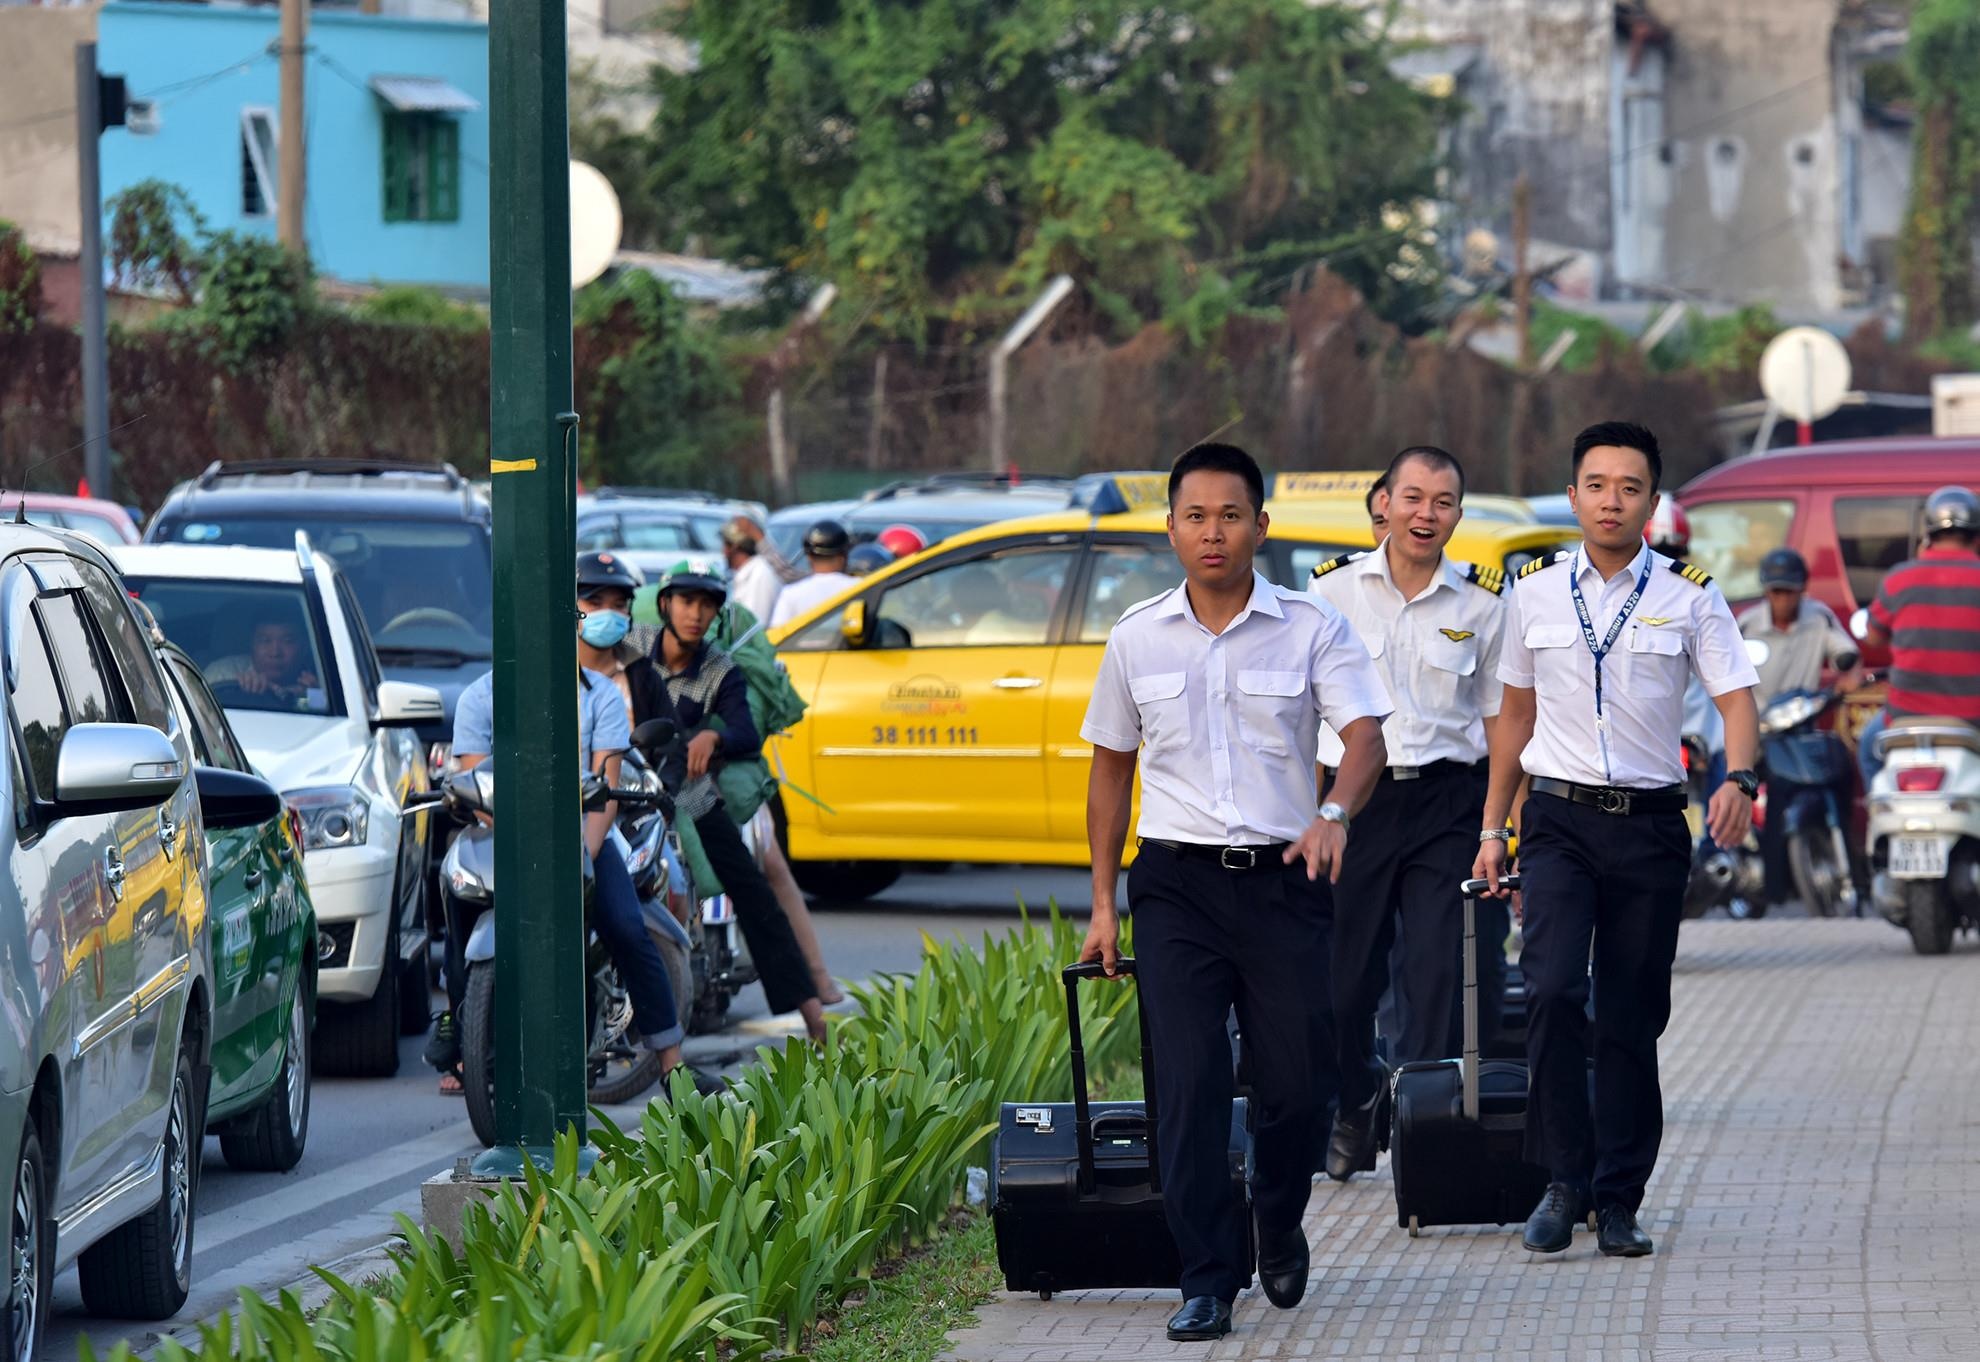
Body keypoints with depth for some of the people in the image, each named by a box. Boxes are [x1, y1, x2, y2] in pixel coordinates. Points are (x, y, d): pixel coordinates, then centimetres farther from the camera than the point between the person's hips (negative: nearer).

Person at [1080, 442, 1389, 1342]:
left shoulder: (1313, 629, 0)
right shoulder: (1137, 639, 7)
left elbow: (1364, 736, -10)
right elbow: (1110, 768, 14)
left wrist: (1335, 813, -32)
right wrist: (1103, 905, 11)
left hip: (1283, 877, -1)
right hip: (1176, 881, 1)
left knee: (1298, 1083, 2)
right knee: (1190, 1086, -7)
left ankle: (1279, 1229, 31)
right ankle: (1207, 1283, -4)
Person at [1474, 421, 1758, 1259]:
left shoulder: (1689, 597, 2)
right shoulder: (1535, 592, 7)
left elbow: (1737, 700, -5)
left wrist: (1739, 780, -25)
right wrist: (1492, 828, 14)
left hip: (1650, 822, 0)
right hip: (1559, 819, 0)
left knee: (1633, 1016, 3)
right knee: (1552, 990, -17)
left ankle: (1619, 1200, 11)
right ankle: (1564, 1180, -7)